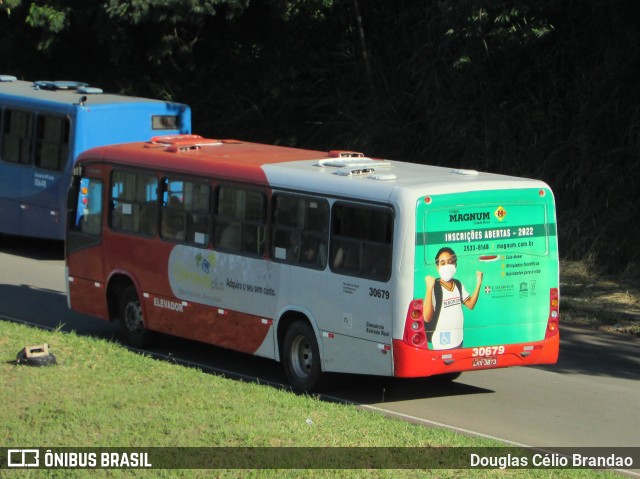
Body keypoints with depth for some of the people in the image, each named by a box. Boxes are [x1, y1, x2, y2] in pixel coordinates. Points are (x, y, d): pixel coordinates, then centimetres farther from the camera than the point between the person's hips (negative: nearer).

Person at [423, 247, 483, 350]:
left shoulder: (458, 285, 5)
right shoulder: (434, 287, -16)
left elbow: (470, 304, 13)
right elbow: (427, 318, -24)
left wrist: (478, 284, 4)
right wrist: (429, 288, -31)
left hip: (458, 340, 7)